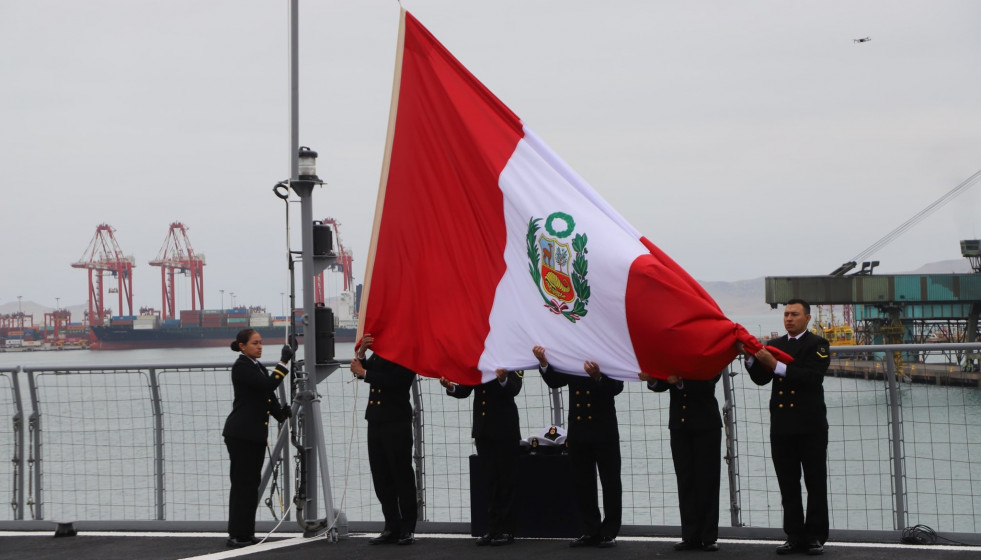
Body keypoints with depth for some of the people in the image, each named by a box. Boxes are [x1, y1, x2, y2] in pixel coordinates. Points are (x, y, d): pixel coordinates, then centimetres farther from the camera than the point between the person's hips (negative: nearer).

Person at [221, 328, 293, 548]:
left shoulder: (258, 367, 16)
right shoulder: (241, 367, -11)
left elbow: (268, 397, 14)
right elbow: (268, 385, -23)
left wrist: (282, 413, -2)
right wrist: (283, 362, -21)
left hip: (256, 433, 9)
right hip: (241, 434, -9)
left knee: (251, 483, 10)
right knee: (242, 483, -7)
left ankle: (246, 534, 14)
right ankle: (236, 535, -5)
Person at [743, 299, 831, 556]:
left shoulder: (817, 345, -1)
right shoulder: (774, 345, 15)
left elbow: (813, 376, -18)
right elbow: (761, 379, 7)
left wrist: (777, 365, -23)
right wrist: (751, 358, -11)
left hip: (810, 427, -5)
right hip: (781, 427, 5)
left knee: (815, 484, 0)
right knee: (788, 486, 6)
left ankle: (815, 536, 5)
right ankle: (795, 536, 11)